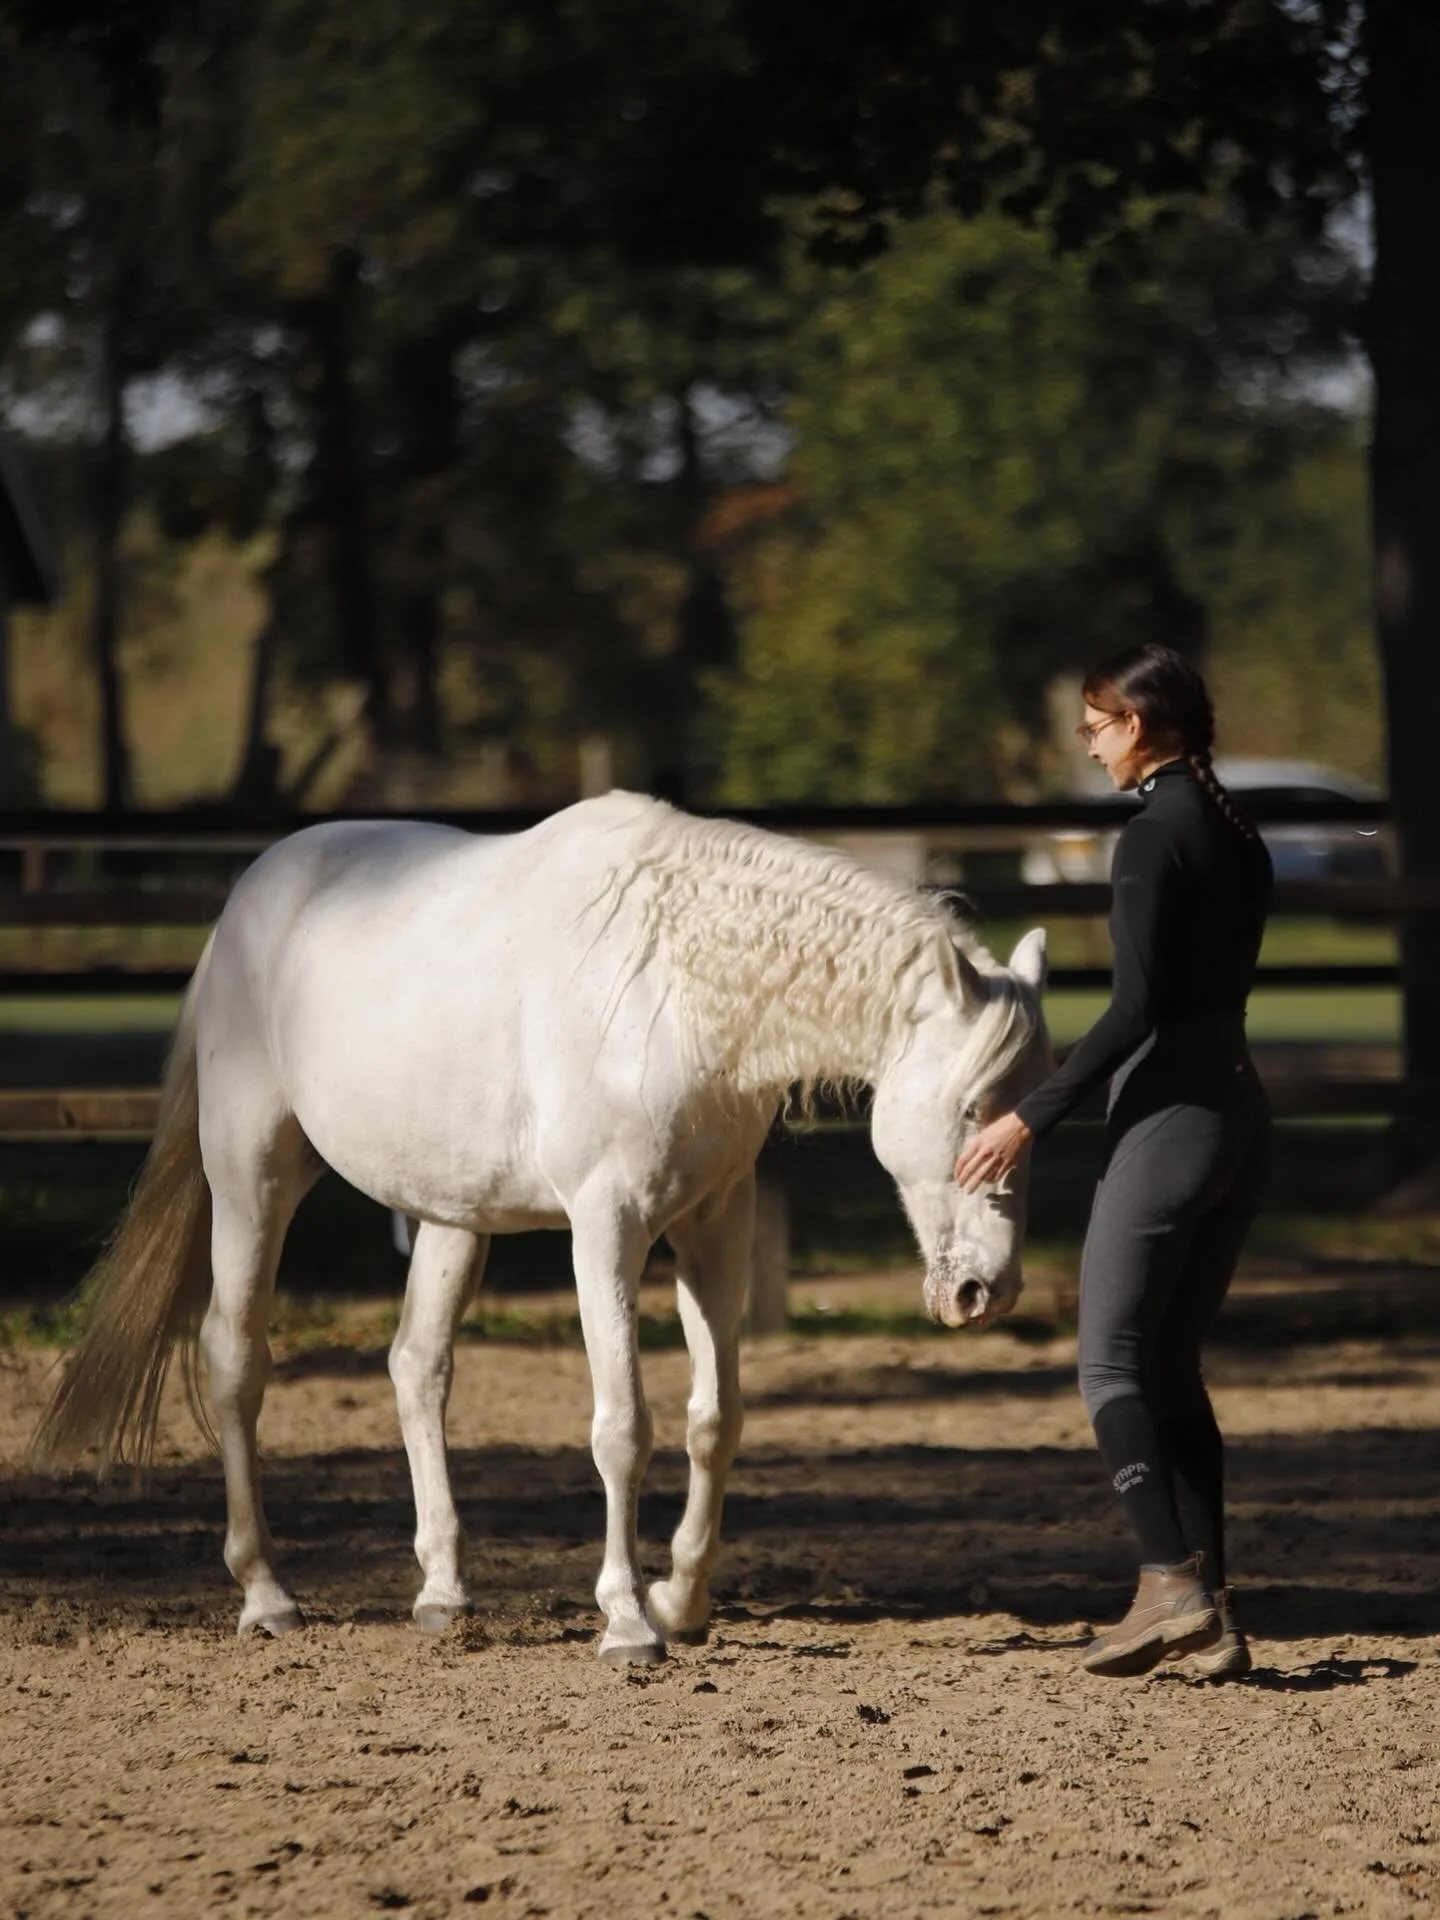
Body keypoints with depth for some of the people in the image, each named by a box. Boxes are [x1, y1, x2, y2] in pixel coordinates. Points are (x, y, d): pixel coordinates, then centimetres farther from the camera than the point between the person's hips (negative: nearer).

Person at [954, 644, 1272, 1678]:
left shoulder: (1153, 838, -14)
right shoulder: (1240, 838, 12)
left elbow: (1136, 1007, -20)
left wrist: (1030, 1118, -19)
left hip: (1169, 1116, -8)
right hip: (1244, 1110, 8)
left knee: (1113, 1361, -3)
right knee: (1174, 1365, 12)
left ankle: (1170, 1583, -15)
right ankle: (1212, 1609, 7)